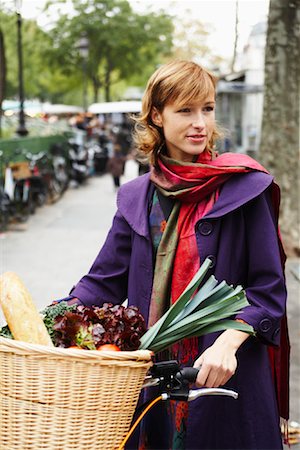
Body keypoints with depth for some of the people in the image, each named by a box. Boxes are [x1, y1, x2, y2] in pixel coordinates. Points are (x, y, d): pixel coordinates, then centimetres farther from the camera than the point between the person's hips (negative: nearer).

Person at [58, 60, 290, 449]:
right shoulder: (137, 198, 6)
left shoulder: (243, 187, -6)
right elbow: (104, 281, 7)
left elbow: (268, 289, -7)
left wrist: (228, 343, -23)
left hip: (227, 374, -3)